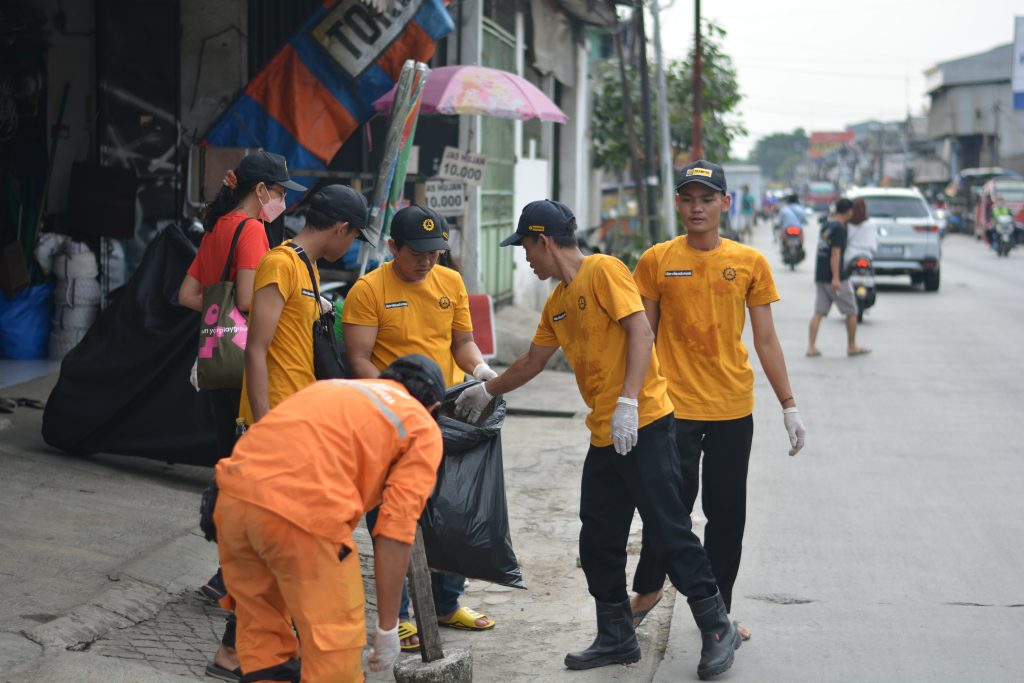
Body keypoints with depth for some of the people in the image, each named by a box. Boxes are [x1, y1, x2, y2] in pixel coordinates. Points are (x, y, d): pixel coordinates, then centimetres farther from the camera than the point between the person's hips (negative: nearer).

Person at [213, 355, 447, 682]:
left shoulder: (330, 387, 33)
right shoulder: (424, 429, 17)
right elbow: (395, 534, 6)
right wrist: (387, 628, 12)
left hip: (233, 494, 6)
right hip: (302, 511, -6)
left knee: (261, 636, 22)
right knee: (335, 647, 8)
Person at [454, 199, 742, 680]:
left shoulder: (603, 270, -8)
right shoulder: (557, 302, 18)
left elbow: (640, 331, -17)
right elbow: (531, 362, 31)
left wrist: (627, 402, -24)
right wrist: (485, 392, 39)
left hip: (643, 425, -9)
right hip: (604, 436, 9)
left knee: (669, 530, -6)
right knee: (598, 542, 10)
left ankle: (717, 628, 5)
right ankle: (616, 639, 21)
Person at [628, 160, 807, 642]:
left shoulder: (750, 263, 3)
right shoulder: (656, 261, 0)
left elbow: (765, 340, 7)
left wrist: (789, 406, 4)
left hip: (733, 408, 2)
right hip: (673, 406, -2)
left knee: (727, 513, 7)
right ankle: (647, 588, 24)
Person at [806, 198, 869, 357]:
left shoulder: (825, 226, 13)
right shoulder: (840, 228, -13)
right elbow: (835, 253, -20)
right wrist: (836, 278, -24)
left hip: (820, 276, 8)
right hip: (835, 277, -8)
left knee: (818, 312, 4)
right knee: (851, 311, 7)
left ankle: (811, 347, -4)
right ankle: (852, 346, 14)